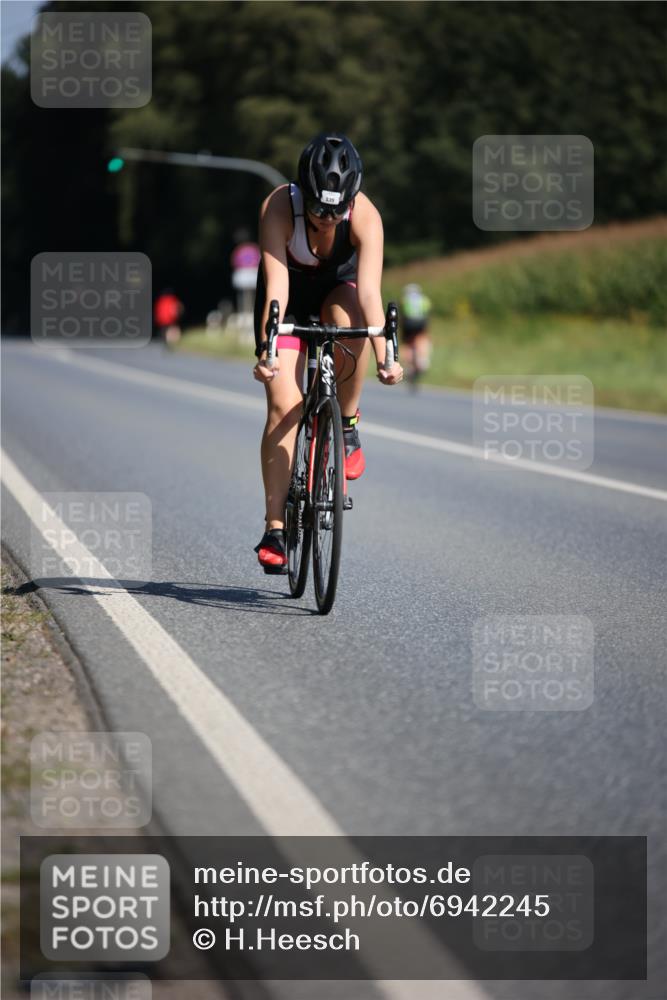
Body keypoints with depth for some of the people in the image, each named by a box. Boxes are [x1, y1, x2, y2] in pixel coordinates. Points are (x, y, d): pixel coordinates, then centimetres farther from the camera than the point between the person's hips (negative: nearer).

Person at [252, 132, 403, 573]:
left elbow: (369, 289, -39)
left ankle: (348, 424, -13)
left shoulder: (365, 216, -32)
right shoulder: (279, 207, -33)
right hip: (291, 294, -1)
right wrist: (267, 351, -50)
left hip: (337, 286, 1)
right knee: (285, 405, -15)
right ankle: (275, 528, -10)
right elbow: (276, 286, -39)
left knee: (348, 319, -37)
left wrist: (384, 357, -50)